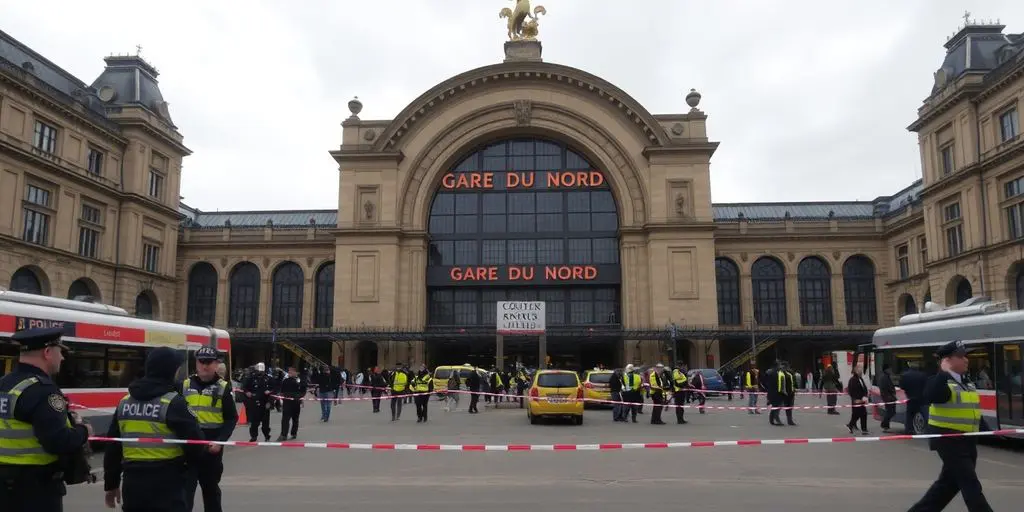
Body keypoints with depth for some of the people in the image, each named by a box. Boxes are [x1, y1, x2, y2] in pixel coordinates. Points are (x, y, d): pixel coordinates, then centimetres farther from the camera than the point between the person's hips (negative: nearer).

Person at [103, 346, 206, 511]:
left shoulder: (124, 402, 7)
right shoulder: (174, 402, -14)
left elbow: (112, 447, 13)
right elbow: (194, 444, -15)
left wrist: (111, 484, 22)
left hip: (132, 485, 7)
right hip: (166, 487, -7)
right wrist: (200, 459, 8)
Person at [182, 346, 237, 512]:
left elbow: (232, 418, -2)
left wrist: (220, 441, -14)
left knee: (211, 487, 15)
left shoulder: (223, 387, -2)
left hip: (211, 446, -1)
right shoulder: (185, 385, 4)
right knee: (185, 487, -4)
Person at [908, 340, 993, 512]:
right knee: (970, 484, -6)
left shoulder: (967, 383, 13)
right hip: (948, 439, -9)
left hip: (967, 440, 9)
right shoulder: (941, 382, -14)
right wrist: (943, 372, -33)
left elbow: (974, 412, 21)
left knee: (949, 481, 15)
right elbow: (930, 396, -38)